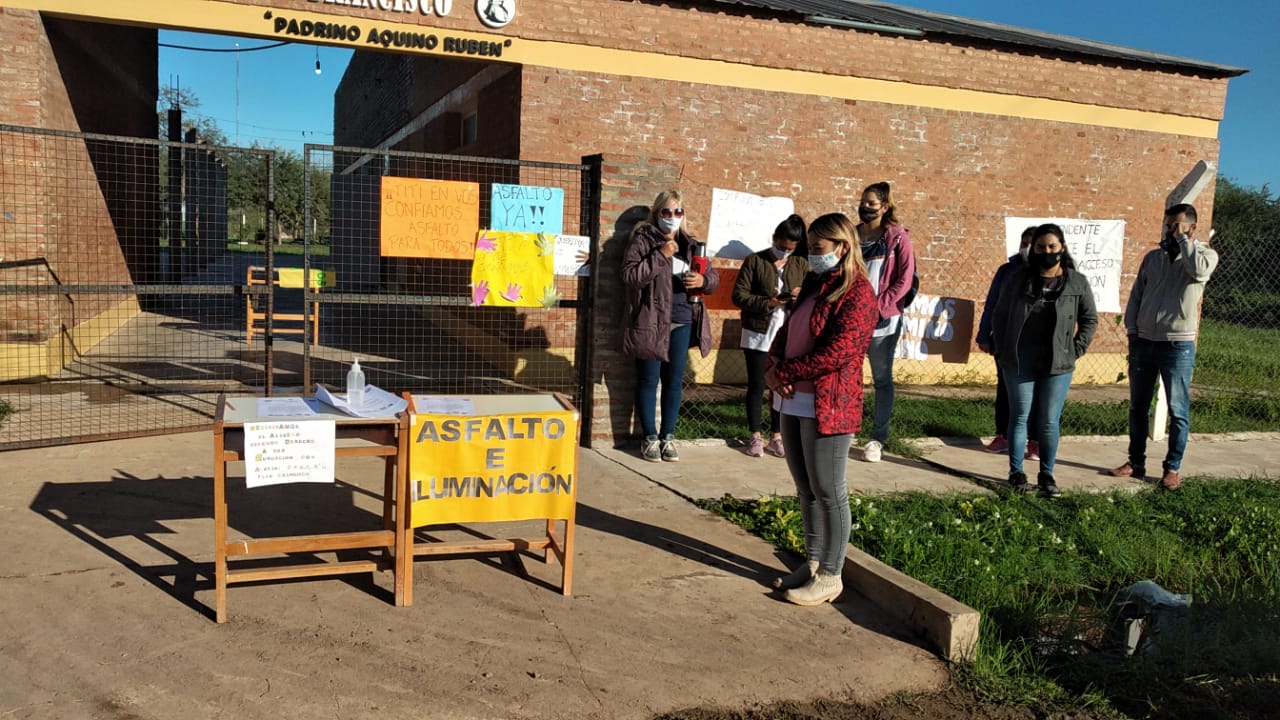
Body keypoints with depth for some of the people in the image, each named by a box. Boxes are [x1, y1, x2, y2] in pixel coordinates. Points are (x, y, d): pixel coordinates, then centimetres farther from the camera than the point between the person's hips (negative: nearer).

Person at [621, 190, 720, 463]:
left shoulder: (690, 244, 12)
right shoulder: (642, 240, -3)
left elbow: (713, 277, 17)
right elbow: (629, 275, -15)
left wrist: (703, 280, -6)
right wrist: (661, 255, -19)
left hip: (682, 322, 5)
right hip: (651, 321, -4)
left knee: (675, 380, 9)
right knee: (649, 380, 4)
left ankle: (668, 436, 20)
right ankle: (649, 437, 15)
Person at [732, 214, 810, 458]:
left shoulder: (801, 265, 8)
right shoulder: (754, 261, -2)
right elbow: (739, 295, -7)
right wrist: (767, 303, -21)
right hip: (758, 334, -2)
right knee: (756, 385, 4)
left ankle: (776, 436, 17)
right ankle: (755, 436, 15)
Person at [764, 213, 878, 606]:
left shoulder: (857, 294, -13)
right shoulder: (813, 285, 14)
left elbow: (834, 353, -21)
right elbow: (787, 331, 16)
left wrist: (782, 373, -14)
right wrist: (774, 366, -4)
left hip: (827, 406, -8)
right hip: (794, 401, 9)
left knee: (828, 492, 1)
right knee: (805, 488, 16)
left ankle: (829, 576, 11)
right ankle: (812, 562, 29)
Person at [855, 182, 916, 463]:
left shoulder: (897, 238, -3)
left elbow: (905, 279, -8)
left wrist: (878, 305, -15)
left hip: (883, 320, -3)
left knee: (882, 379, 7)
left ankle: (878, 439, 14)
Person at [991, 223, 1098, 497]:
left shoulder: (1077, 282, 3)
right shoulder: (1020, 278, 3)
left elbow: (1089, 319, 10)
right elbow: (999, 315, 8)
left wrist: (1076, 349, 0)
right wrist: (1002, 351, 1)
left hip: (1057, 363, 0)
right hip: (1019, 361, 0)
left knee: (1049, 421, 4)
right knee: (1019, 417, 4)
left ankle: (1047, 475, 13)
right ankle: (1016, 472, 11)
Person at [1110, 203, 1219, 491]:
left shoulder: (1206, 254, -1)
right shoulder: (1152, 257, 10)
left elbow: (1199, 271, -26)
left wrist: (1184, 241, -15)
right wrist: (1132, 331, 4)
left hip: (1178, 345, -4)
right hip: (1143, 342, 4)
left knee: (1178, 411, 2)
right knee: (1137, 407, 10)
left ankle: (1173, 468, 12)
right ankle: (1136, 462, 21)